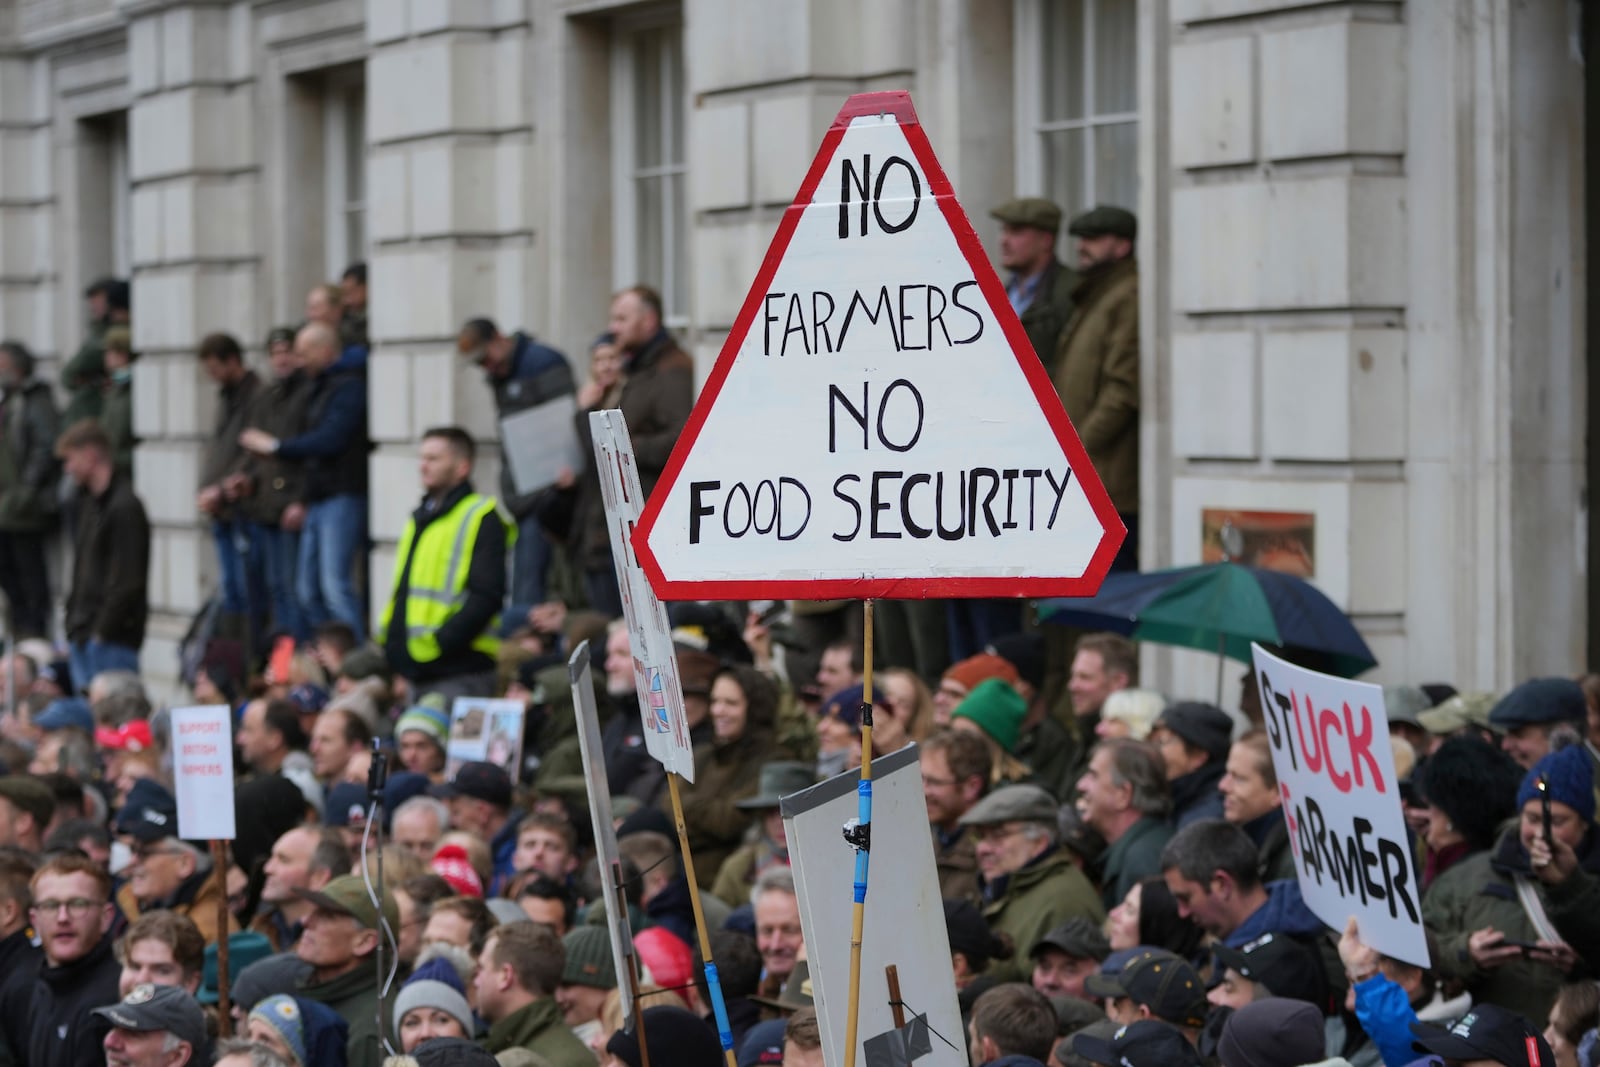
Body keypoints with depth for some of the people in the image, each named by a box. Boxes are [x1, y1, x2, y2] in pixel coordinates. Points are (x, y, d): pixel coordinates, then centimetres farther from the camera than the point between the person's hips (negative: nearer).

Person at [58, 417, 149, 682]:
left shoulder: (125, 507, -13)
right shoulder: (92, 503, 16)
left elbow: (127, 582, -17)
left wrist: (102, 631, -15)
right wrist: (73, 623, 13)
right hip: (84, 638, 9)